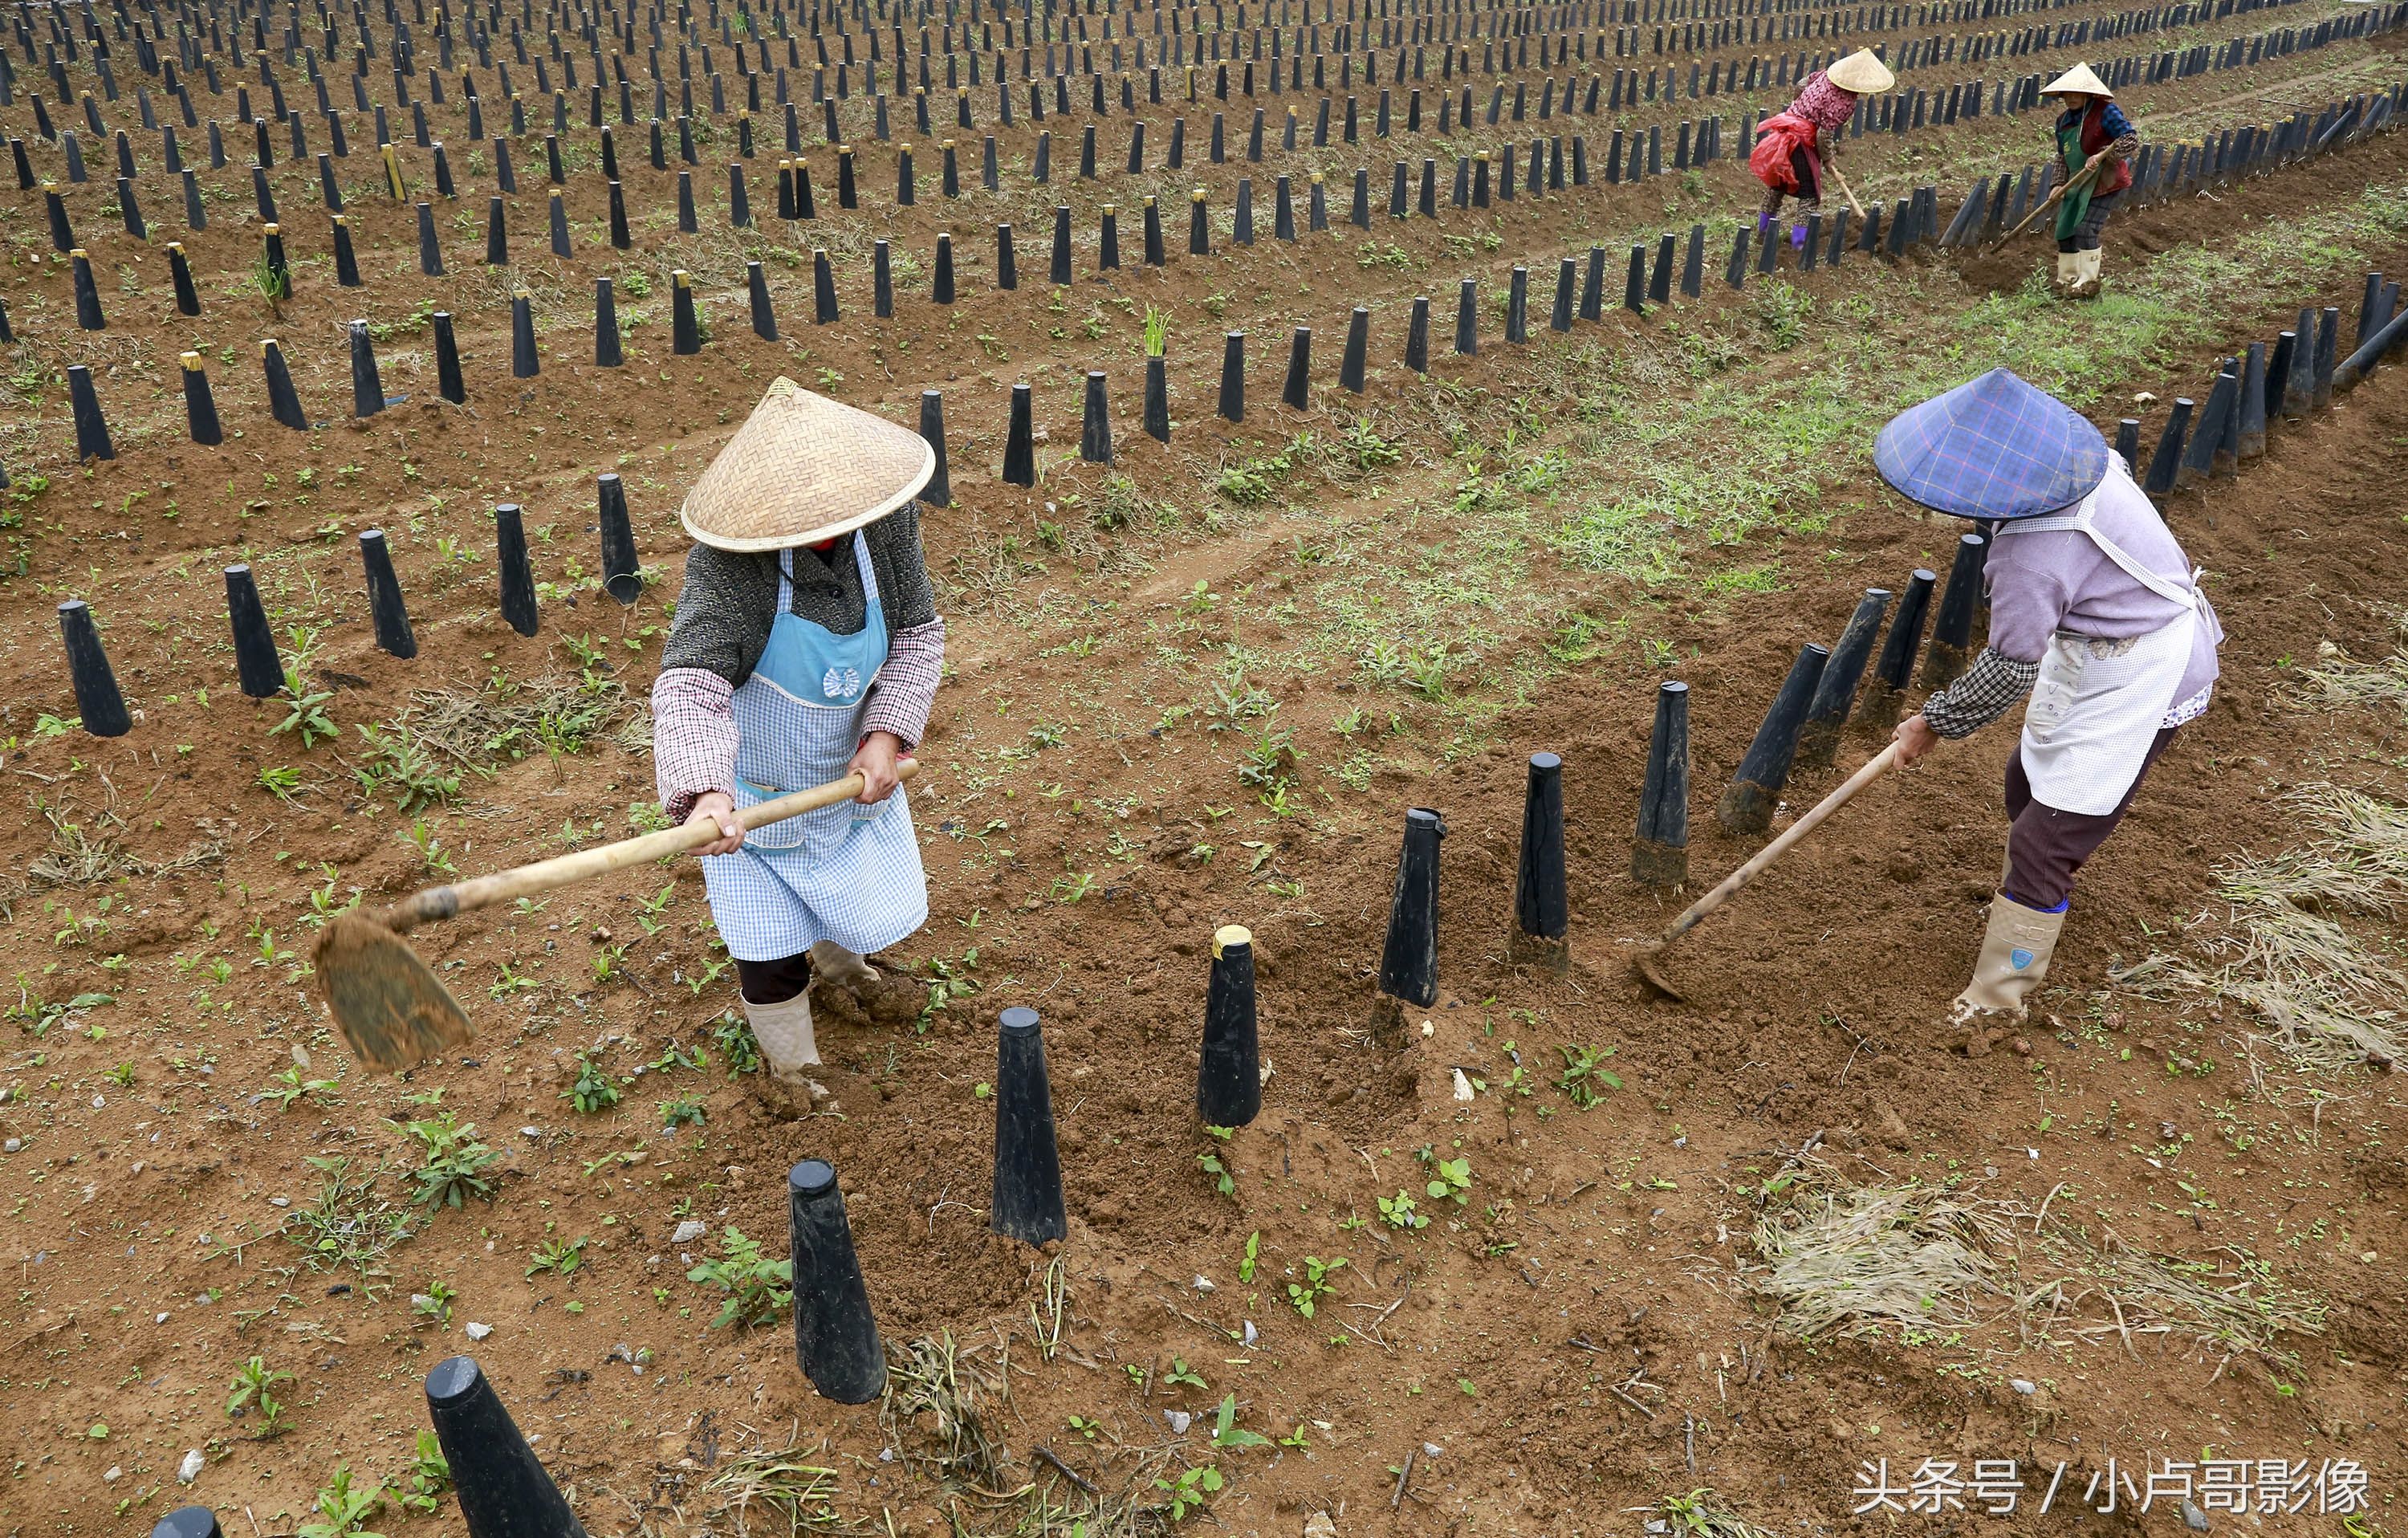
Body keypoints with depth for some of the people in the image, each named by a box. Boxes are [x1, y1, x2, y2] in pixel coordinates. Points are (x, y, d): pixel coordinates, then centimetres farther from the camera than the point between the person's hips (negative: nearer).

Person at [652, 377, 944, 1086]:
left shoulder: (886, 523, -16)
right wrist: (706, 792, -57)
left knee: (877, 915, 23)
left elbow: (918, 633, -4)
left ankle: (834, 954, 61)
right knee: (771, 954, 5)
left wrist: (888, 733, -18)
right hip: (752, 800, -4)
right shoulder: (729, 557, -31)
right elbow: (689, 684, -40)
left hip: (853, 775, 5)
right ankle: (794, 1078, 34)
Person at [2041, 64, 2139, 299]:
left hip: (2104, 181, -8)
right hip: (2076, 182, 8)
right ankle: (2066, 280, 23)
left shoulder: (2105, 111, -14)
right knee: (2064, 230, 9)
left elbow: (2131, 139, -20)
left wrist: (2102, 155, -29)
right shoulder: (2063, 120, 8)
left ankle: (2087, 282, -4)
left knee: (2085, 229, -14)